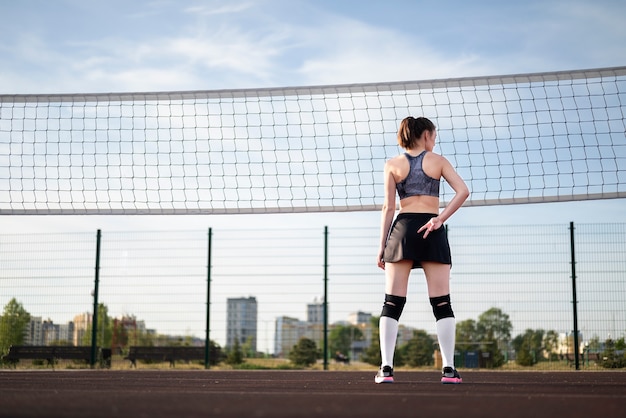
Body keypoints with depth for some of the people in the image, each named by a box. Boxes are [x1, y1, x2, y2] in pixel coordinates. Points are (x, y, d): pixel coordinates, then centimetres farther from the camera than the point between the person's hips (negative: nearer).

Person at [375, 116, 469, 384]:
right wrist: (441, 218, -7)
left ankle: (386, 368, -6)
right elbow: (463, 191, -6)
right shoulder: (438, 161, 8)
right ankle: (449, 369, -1)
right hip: (433, 231, 0)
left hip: (403, 229, 0)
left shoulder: (393, 164, 8)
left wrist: (382, 246, 5)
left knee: (392, 303, 1)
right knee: (442, 303, 3)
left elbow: (388, 207, 3)